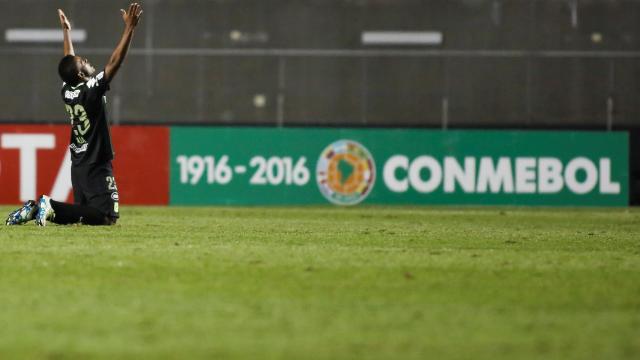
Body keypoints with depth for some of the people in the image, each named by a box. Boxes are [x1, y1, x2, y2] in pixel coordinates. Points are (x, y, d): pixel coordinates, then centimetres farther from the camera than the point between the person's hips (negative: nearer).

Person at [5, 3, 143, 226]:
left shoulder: (67, 91, 3)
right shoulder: (92, 91, -16)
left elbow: (69, 63, 21)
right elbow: (115, 62, -22)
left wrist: (66, 31, 32)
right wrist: (129, 28, -23)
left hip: (78, 166, 9)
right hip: (97, 166, -9)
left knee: (84, 212, 17)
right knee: (107, 216, -12)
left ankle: (36, 208, -2)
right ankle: (52, 208, -21)